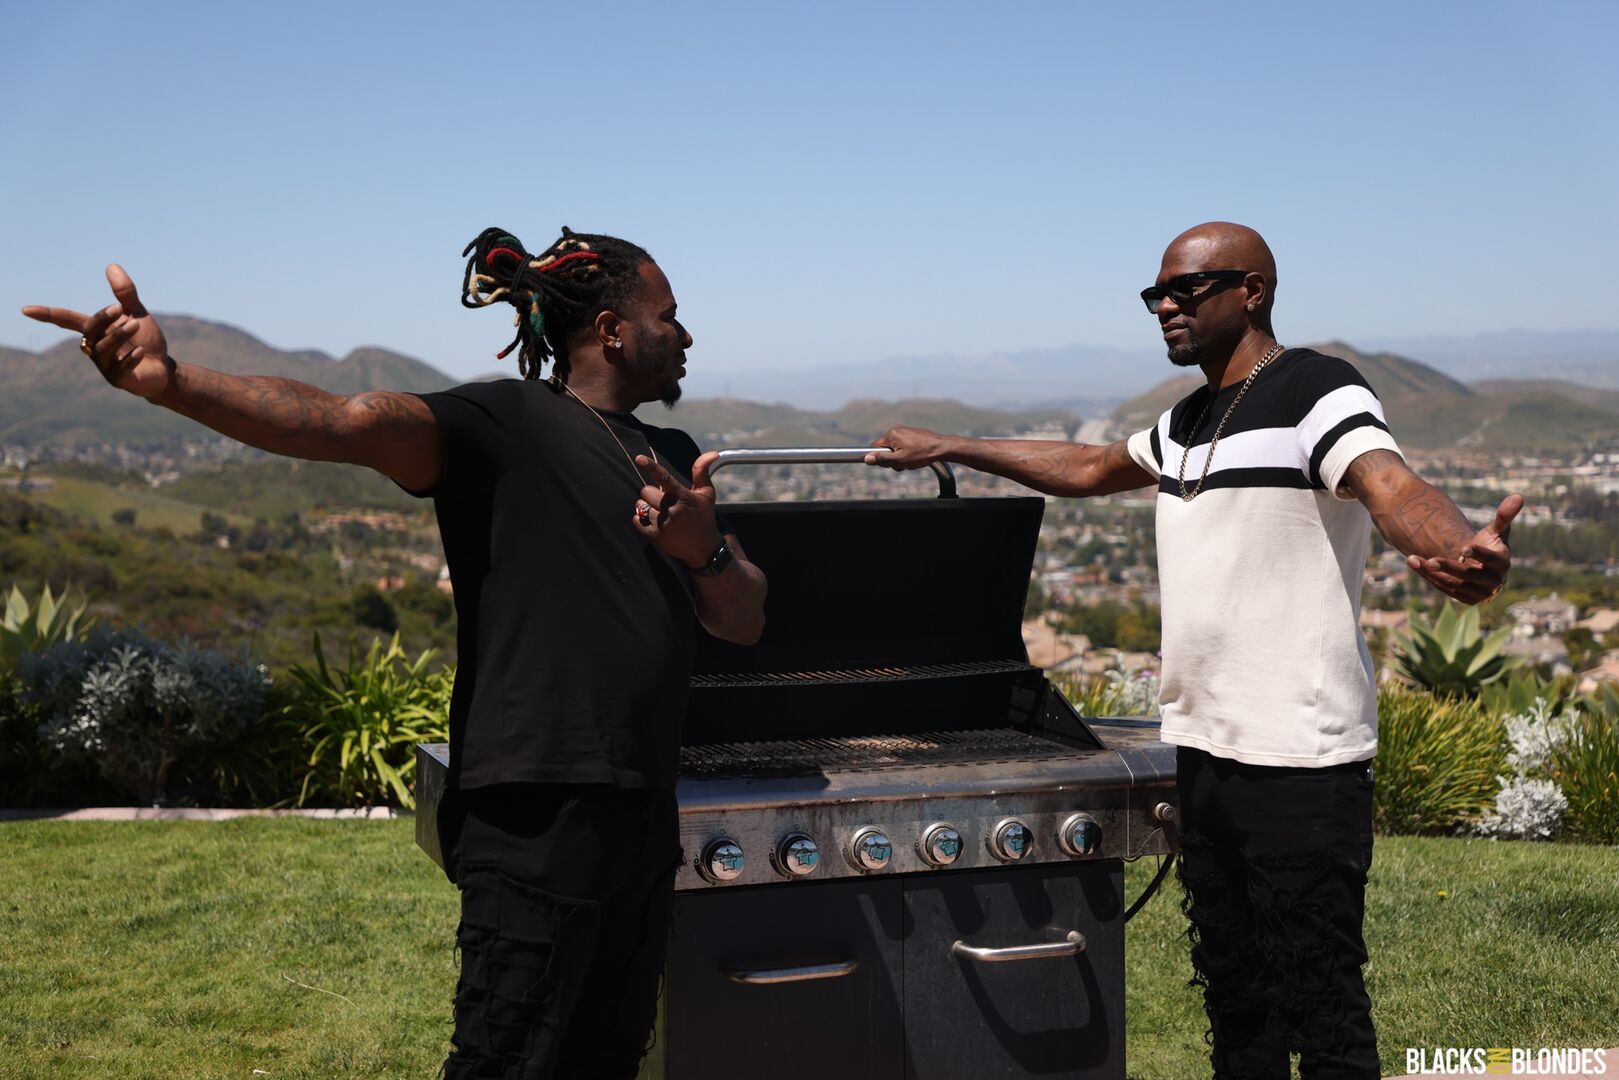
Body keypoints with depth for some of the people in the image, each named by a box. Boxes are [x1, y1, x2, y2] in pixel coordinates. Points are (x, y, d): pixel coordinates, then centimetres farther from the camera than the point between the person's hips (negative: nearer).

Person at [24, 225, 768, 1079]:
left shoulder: (672, 459, 18)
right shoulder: (507, 423, -6)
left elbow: (743, 622, 14)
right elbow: (353, 423, -23)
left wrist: (705, 550, -10)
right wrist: (173, 384, -40)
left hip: (640, 816, 8)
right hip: (537, 814, -8)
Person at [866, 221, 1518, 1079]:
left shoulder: (1316, 395, -11)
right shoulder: (1187, 423, 16)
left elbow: (1392, 490, -29)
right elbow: (1089, 469, 31)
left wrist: (1463, 551, -51)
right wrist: (949, 449, 32)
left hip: (1297, 755, -9)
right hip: (1202, 746, 9)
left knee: (1318, 999, -4)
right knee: (1232, 987, 17)